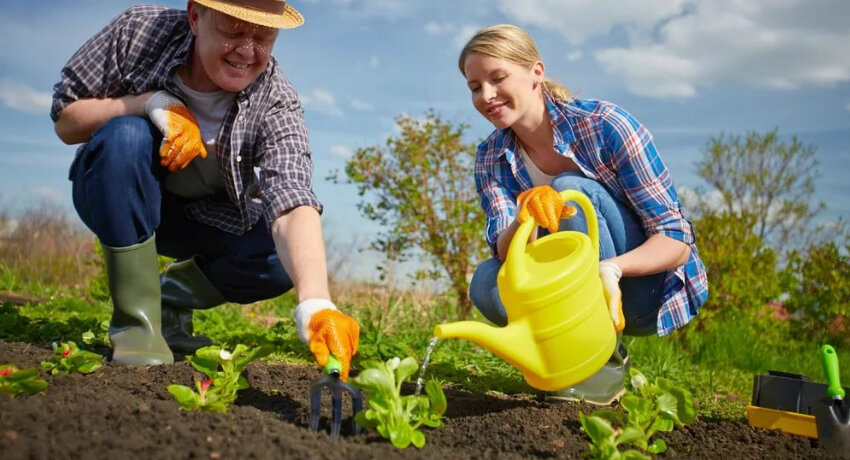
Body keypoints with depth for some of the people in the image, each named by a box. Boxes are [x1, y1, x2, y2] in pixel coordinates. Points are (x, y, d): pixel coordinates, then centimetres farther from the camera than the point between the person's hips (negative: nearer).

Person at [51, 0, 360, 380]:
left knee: (287, 257, -25)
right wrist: (151, 102, -32)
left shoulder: (276, 103, -24)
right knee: (127, 135, -32)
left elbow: (292, 201, -39)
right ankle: (136, 319, -21)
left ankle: (173, 294, 6)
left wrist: (315, 302, -57)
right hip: (117, 202, 0)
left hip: (207, 218, 1)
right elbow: (64, 120, -14)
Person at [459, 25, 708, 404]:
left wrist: (613, 269, -40)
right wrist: (524, 218, -40)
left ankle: (609, 358, -18)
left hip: (647, 288, -3)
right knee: (487, 284, -24)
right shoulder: (491, 158, -3)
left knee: (570, 190, -27)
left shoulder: (604, 124, -17)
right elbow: (506, 253, -17)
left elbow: (677, 239, -19)